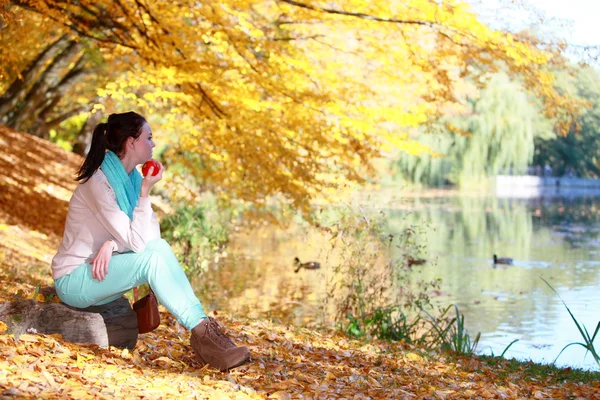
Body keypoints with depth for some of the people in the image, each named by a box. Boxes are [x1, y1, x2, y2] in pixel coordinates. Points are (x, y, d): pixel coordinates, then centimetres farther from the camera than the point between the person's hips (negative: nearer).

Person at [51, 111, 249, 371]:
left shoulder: (131, 178, 5)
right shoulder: (98, 182, -21)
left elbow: (151, 234, -3)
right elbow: (136, 242, -24)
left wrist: (112, 244, -20)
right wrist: (145, 192, -25)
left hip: (101, 273, 7)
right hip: (73, 280, -7)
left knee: (158, 246, -17)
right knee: (152, 257, -27)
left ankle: (203, 326, -23)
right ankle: (201, 333, -25)